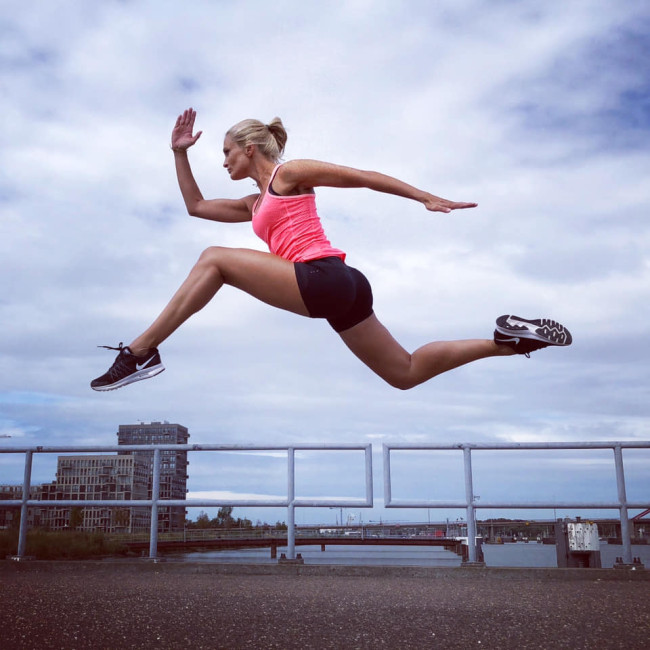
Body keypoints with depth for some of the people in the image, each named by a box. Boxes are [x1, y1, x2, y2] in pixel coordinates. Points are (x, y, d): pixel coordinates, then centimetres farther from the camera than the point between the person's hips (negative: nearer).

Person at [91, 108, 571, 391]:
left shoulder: (289, 173, 8)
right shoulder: (255, 205, 31)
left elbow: (365, 176, 4)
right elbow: (195, 206, 36)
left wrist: (426, 198, -2)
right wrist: (180, 153, 30)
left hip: (324, 279, -9)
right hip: (332, 294, 10)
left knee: (215, 259, -10)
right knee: (405, 372, 10)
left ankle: (142, 352, -11)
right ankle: (506, 340, 12)